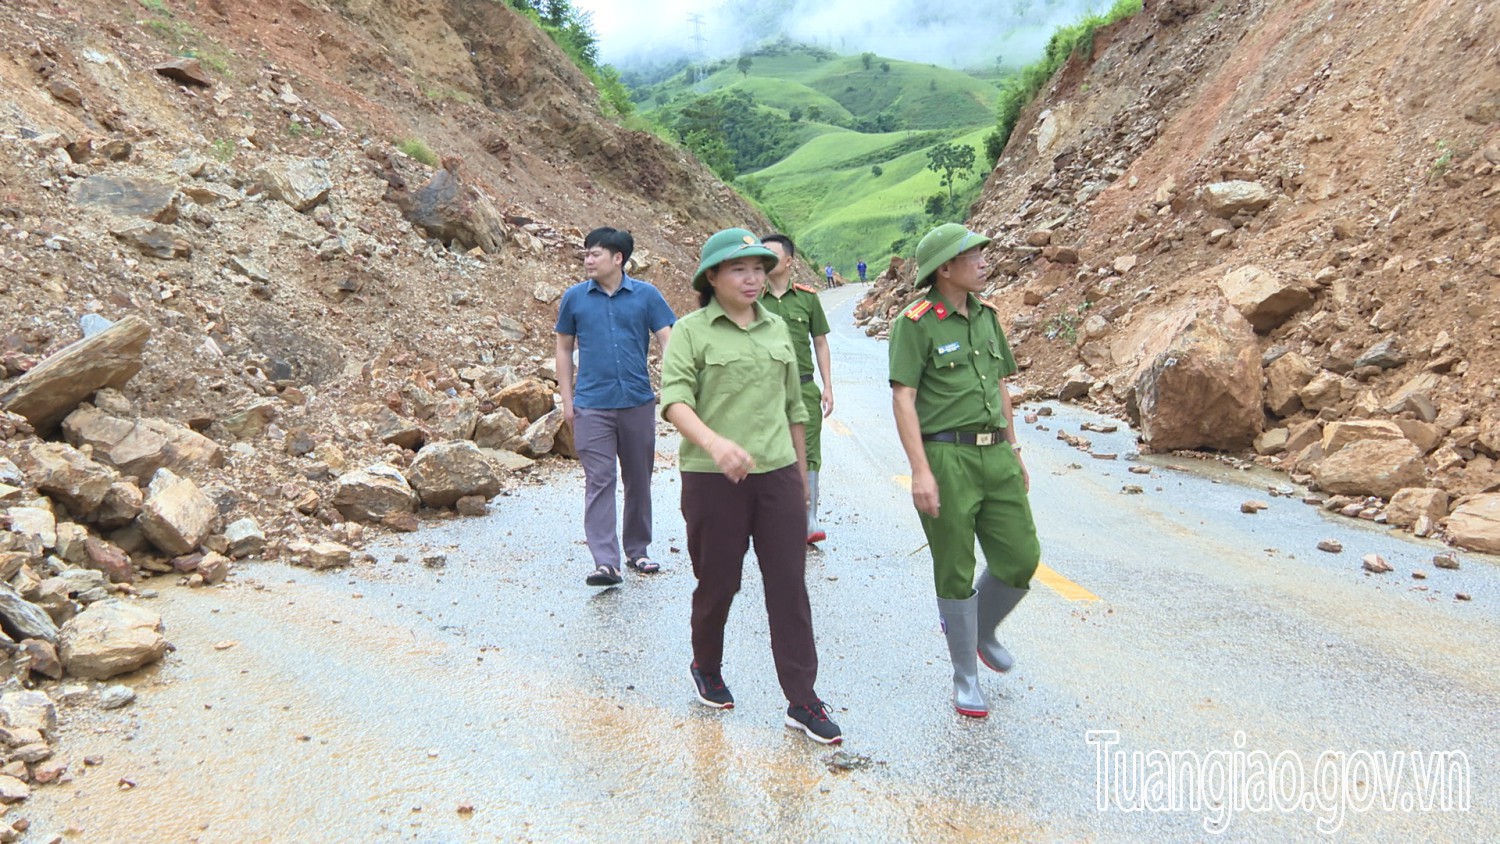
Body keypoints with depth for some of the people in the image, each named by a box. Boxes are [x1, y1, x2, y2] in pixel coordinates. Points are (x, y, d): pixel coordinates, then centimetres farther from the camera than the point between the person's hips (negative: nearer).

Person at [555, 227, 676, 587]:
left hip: (638, 402, 1)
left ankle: (637, 550, 27)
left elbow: (668, 341, 1)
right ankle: (605, 562, -10)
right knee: (599, 480, -8)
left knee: (638, 480, 12)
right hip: (592, 405, -1)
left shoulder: (646, 295, 1)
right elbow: (564, 348, 10)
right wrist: (567, 399, 4)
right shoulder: (574, 297, 3)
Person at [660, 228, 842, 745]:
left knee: (789, 586, 3)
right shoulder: (692, 331, -4)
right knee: (718, 583, 10)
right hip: (713, 477, -4)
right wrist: (713, 442, -36)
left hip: (777, 474, 4)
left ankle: (802, 702, 11)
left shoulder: (776, 328, 12)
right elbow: (674, 398, -18)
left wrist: (799, 470, 21)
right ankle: (706, 670, 38)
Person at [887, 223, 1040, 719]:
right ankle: (966, 678, 20)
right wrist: (920, 470, -19)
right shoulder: (916, 322, -8)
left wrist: (1014, 450, 19)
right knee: (956, 571, 4)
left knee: (1021, 558, 8)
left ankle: (982, 632, 37)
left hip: (995, 454, 6)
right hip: (946, 458, -6)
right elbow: (903, 398, -13)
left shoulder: (986, 315, 13)